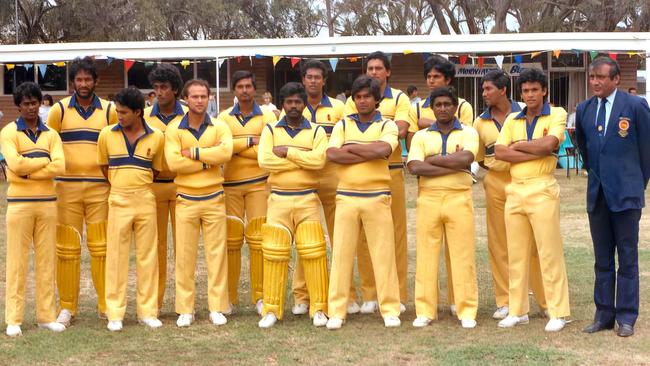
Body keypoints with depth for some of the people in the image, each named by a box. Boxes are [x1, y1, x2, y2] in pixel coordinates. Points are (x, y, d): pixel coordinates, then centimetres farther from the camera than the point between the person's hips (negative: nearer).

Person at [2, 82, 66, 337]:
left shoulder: (51, 134, 10)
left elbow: (59, 167, -7)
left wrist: (28, 170, -13)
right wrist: (44, 160, -7)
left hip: (47, 202, 3)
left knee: (47, 260, 5)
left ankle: (47, 316, 13)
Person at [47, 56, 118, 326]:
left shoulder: (108, 110, 6)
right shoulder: (59, 109, 3)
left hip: (100, 187, 0)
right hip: (66, 187, 0)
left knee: (101, 247, 3)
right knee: (67, 248, 3)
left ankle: (106, 305, 12)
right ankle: (67, 307, 11)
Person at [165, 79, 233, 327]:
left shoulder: (219, 127, 2)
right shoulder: (174, 129, 0)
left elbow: (225, 152, -19)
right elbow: (174, 162, -15)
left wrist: (192, 152, -16)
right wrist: (208, 161, -12)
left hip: (214, 199, 1)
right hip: (186, 200, 0)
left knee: (216, 253, 3)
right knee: (185, 255, 3)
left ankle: (217, 307, 12)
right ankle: (185, 309, 12)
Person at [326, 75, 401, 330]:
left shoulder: (387, 125, 5)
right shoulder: (343, 124, 10)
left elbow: (382, 149, -17)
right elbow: (332, 155, -8)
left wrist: (350, 148, -7)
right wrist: (370, 154, -11)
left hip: (377, 197, -1)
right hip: (346, 197, 1)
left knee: (383, 253, 1)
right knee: (341, 253, 1)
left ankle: (390, 309, 10)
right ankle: (336, 311, 8)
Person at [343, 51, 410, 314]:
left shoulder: (399, 98, 6)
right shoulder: (354, 100, 12)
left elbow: (401, 130, -10)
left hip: (391, 171, -1)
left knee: (395, 231, 0)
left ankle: (397, 294, 7)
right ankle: (369, 295, 9)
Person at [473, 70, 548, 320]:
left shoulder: (523, 114, -1)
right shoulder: (480, 122, 7)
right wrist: (498, 169, -2)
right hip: (496, 185, 3)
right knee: (498, 244, 5)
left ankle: (546, 300, 10)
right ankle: (505, 301, 15)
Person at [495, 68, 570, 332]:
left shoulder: (556, 114, 0)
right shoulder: (512, 120, 12)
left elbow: (549, 144, -18)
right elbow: (499, 153, -2)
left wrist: (517, 145, -4)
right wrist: (536, 151, -11)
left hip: (542, 189, -5)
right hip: (515, 191, 5)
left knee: (550, 253, -3)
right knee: (516, 254, 8)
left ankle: (558, 312, 5)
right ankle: (518, 310, 16)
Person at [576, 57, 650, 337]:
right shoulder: (584, 109, 8)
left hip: (626, 193, -4)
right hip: (597, 194, 5)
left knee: (627, 259, 2)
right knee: (602, 260, 10)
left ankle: (626, 318, 8)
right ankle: (603, 315, 17)